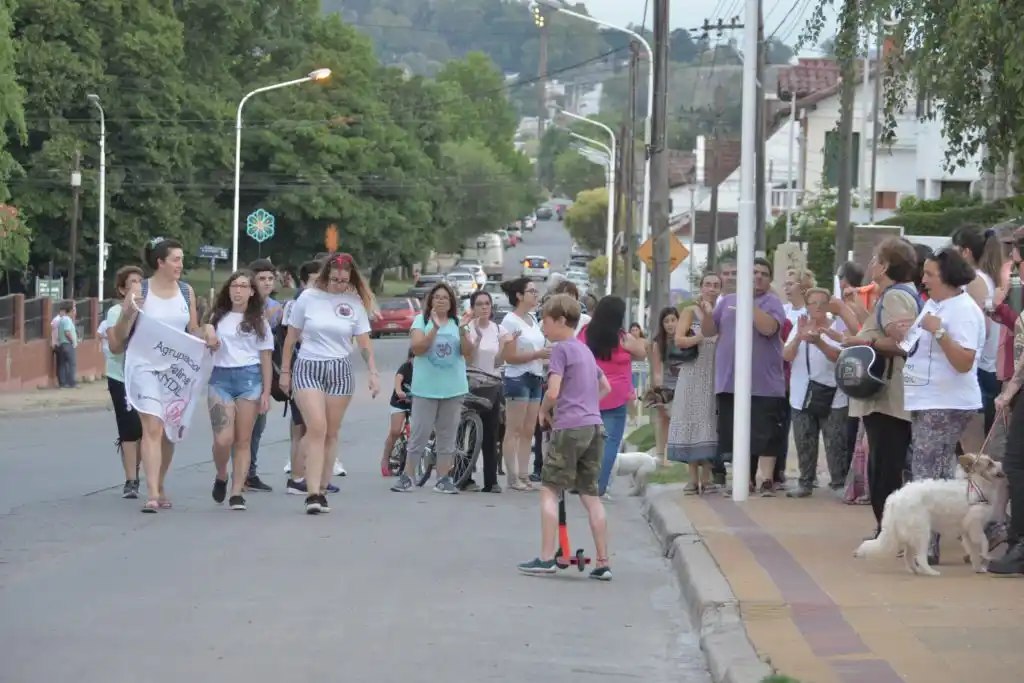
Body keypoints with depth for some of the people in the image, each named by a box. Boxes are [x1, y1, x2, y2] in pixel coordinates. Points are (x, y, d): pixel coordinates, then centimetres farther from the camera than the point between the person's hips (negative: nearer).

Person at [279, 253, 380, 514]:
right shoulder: (308, 298, -1)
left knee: (331, 434, 5)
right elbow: (291, 337, 6)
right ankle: (313, 493, -20)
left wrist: (373, 372, -4)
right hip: (308, 368, -2)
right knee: (317, 428, -16)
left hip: (340, 371, 2)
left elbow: (364, 343, 6)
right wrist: (285, 372, 6)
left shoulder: (355, 303, 2)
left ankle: (321, 490, 13)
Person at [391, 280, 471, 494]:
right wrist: (435, 328, -24)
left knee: (447, 435, 6)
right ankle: (406, 477, 2)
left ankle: (443, 479, 10)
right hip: (426, 388, -3)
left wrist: (463, 334, -16)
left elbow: (467, 352, 2)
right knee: (420, 433, -4)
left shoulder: (457, 323, 8)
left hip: (453, 388, 3)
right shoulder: (422, 320, -1)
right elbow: (417, 348, -13)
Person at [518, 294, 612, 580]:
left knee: (549, 491, -1)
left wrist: (544, 412, 2)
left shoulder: (561, 349, -7)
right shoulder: (585, 349, 19)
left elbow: (553, 392, -16)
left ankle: (546, 558, -6)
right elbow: (605, 387, 30)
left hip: (570, 427, -8)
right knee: (590, 495, 9)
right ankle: (602, 563, 5)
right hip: (594, 427, 8)